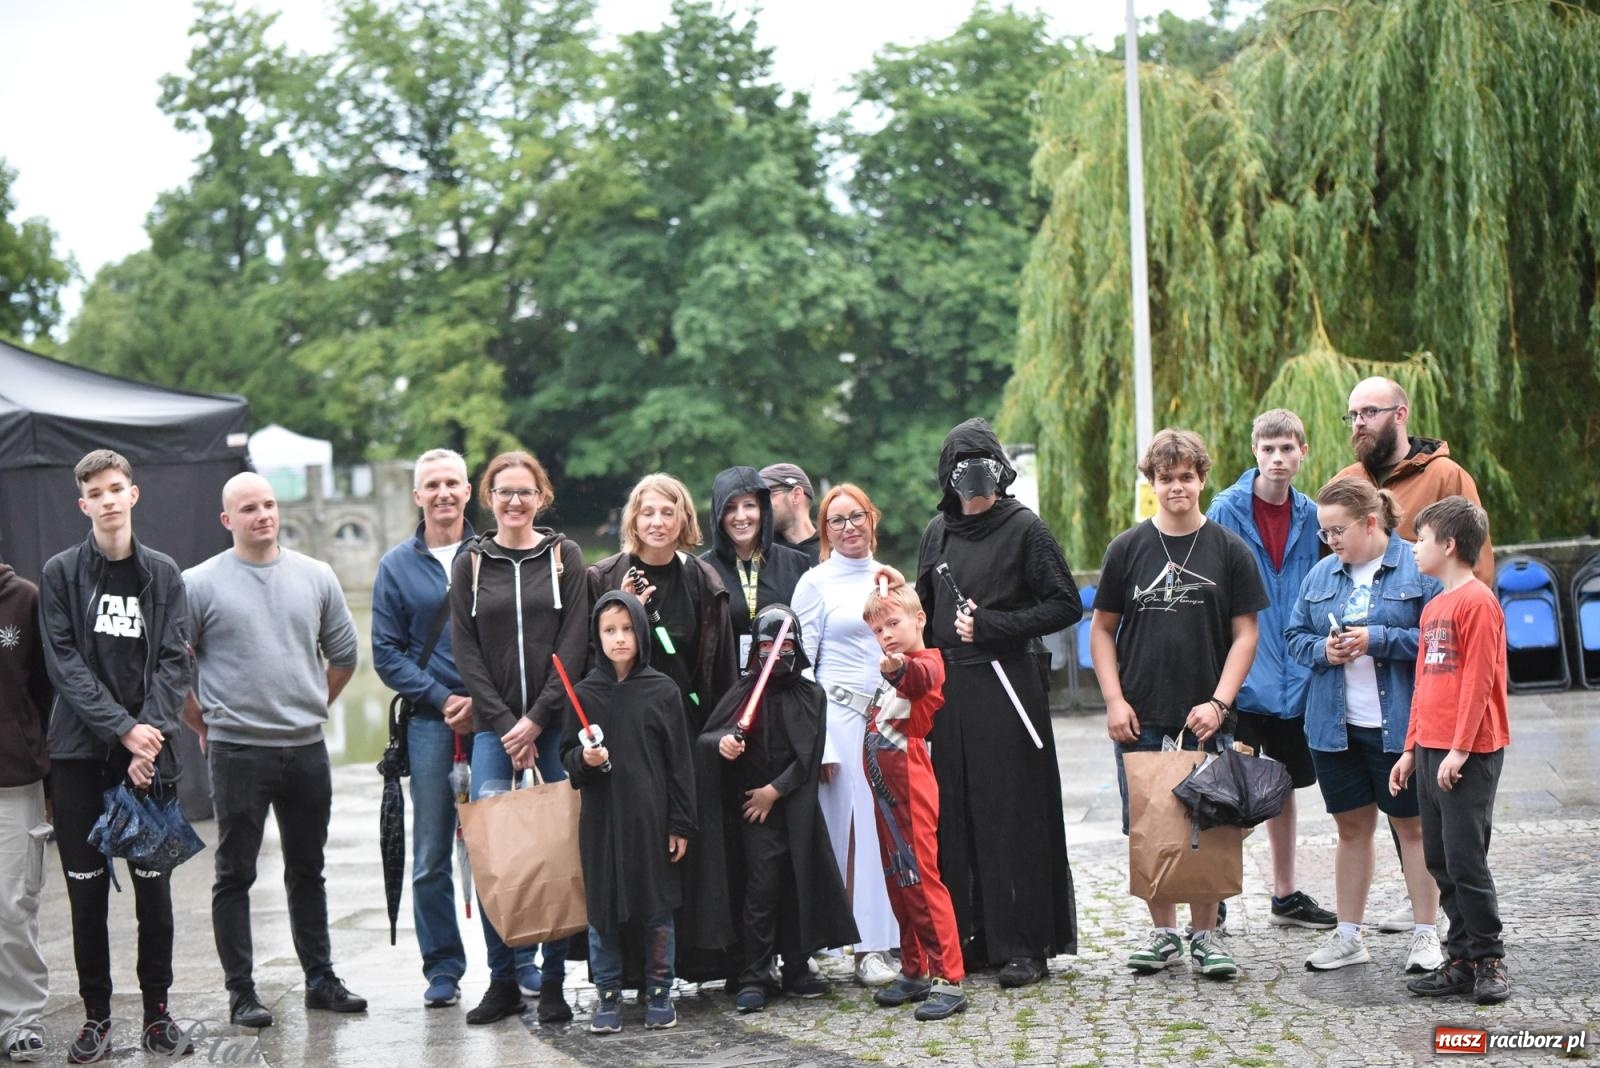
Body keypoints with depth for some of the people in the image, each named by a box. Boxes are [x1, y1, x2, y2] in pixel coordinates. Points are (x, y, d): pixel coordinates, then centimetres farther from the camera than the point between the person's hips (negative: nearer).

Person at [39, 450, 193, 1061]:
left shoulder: (163, 574, 7)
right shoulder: (61, 573, 3)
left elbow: (173, 662, 2)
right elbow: (64, 663, -5)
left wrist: (152, 736, -12)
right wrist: (123, 729, -14)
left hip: (148, 754, 1)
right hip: (79, 753, -1)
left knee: (154, 886, 4)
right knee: (86, 888, 3)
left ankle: (157, 1011, 13)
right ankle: (96, 1016, 11)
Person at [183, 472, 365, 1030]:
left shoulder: (315, 577, 7)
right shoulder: (200, 584, -4)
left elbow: (344, 654, 17)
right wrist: (204, 725, 1)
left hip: (307, 749, 4)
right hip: (238, 752, -4)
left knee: (307, 869, 12)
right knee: (235, 874, 2)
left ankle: (320, 978, 21)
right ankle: (241, 989, 8)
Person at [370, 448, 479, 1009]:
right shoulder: (397, 566, 7)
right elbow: (387, 653, 4)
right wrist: (443, 699, -7)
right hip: (431, 721, 1)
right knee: (431, 857, 3)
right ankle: (443, 968, 12)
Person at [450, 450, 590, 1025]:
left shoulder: (564, 556, 5)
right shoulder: (470, 562, 8)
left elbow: (573, 646, -2)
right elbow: (466, 653, 3)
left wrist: (536, 721, -9)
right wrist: (505, 725, -6)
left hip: (555, 724, -1)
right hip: (494, 728, 1)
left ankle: (554, 981, 7)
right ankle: (502, 981, 6)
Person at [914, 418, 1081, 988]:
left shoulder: (1025, 528, -4)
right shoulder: (938, 533, 12)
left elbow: (1067, 606, -7)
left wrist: (990, 626, -12)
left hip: (1007, 688, -5)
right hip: (950, 691, 5)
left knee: (1013, 815, -4)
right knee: (957, 816, 5)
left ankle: (1024, 946, 1)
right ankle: (972, 937, 13)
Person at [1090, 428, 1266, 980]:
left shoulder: (1229, 550, 2)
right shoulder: (1128, 548, 5)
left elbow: (1245, 633, 1)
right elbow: (1102, 629, 8)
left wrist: (1218, 702, -10)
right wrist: (1114, 700, -3)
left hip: (1203, 717, -1)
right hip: (1140, 719, 1)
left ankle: (1204, 934, 13)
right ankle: (1162, 932, 17)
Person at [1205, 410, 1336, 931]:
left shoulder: (1309, 515, 6)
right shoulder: (1227, 509, -9)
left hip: (1292, 674, 5)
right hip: (1239, 674, -5)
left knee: (1284, 781, 16)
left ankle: (1286, 894, 28)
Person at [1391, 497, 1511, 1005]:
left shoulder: (1477, 602, -11)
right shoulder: (1433, 608, 16)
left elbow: (1479, 680, -16)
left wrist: (1460, 749, -18)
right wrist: (1412, 748, 19)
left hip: (1468, 754, -9)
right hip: (1431, 750, 9)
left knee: (1465, 858, -6)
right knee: (1440, 859, 9)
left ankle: (1489, 960, 5)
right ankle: (1463, 959, 16)